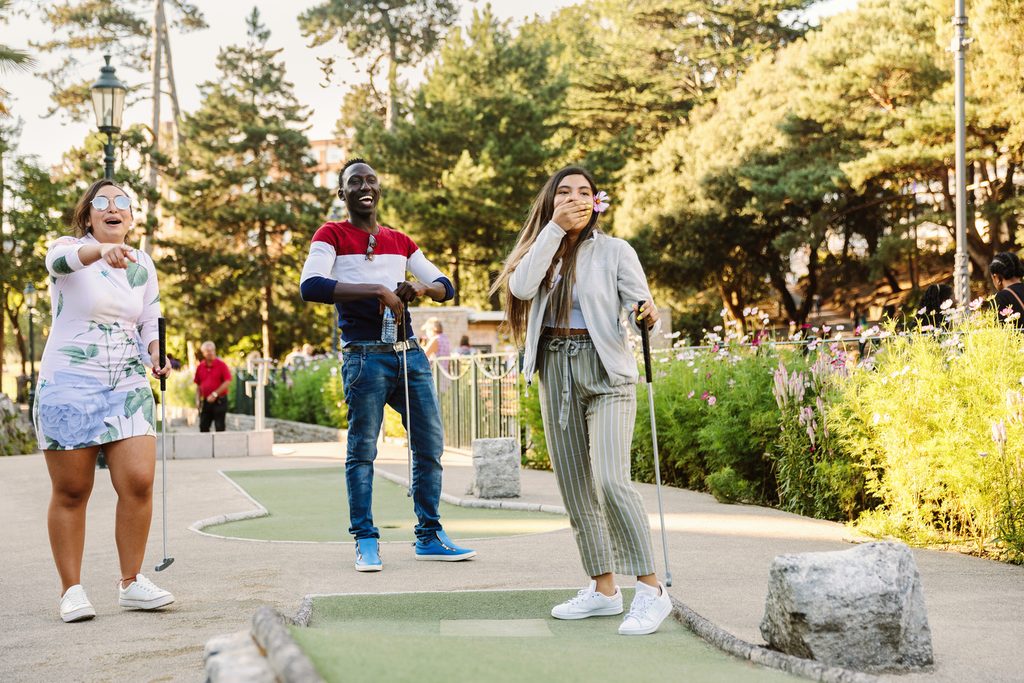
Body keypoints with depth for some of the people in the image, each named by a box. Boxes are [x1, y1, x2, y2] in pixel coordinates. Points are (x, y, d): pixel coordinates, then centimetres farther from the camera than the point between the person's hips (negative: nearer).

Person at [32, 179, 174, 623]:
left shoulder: (142, 265, 10)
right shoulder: (69, 249, -4)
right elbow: (62, 258, -30)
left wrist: (156, 356, -4)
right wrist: (102, 252, -52)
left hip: (128, 388, 4)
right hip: (68, 386, -4)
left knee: (139, 483, -8)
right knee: (71, 492, 1)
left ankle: (131, 583, 6)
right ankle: (72, 590, 12)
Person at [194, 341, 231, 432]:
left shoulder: (221, 365, -5)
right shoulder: (200, 367, 9)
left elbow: (227, 382, -11)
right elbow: (198, 385, 15)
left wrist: (215, 394, -15)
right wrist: (198, 399, 4)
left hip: (219, 401, -5)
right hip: (205, 401, 5)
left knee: (219, 427, -2)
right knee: (203, 427, 5)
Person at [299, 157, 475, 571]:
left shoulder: (400, 242, 17)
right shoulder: (331, 235, 0)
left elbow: (445, 286, 19)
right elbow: (310, 287, -17)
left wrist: (421, 288, -6)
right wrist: (376, 290, -21)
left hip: (410, 352, 6)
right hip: (365, 355, -6)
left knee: (430, 445, 6)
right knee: (362, 450, -2)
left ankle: (429, 537, 17)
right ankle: (366, 543, 6)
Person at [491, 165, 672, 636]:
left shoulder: (614, 251, 1)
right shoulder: (543, 252, 12)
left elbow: (639, 304, -7)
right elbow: (521, 286, -9)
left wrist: (647, 314, -31)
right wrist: (553, 227, -10)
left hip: (605, 371, -5)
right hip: (556, 372, 5)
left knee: (609, 479, -19)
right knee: (575, 486, 6)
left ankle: (651, 590, -15)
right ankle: (603, 589, 15)